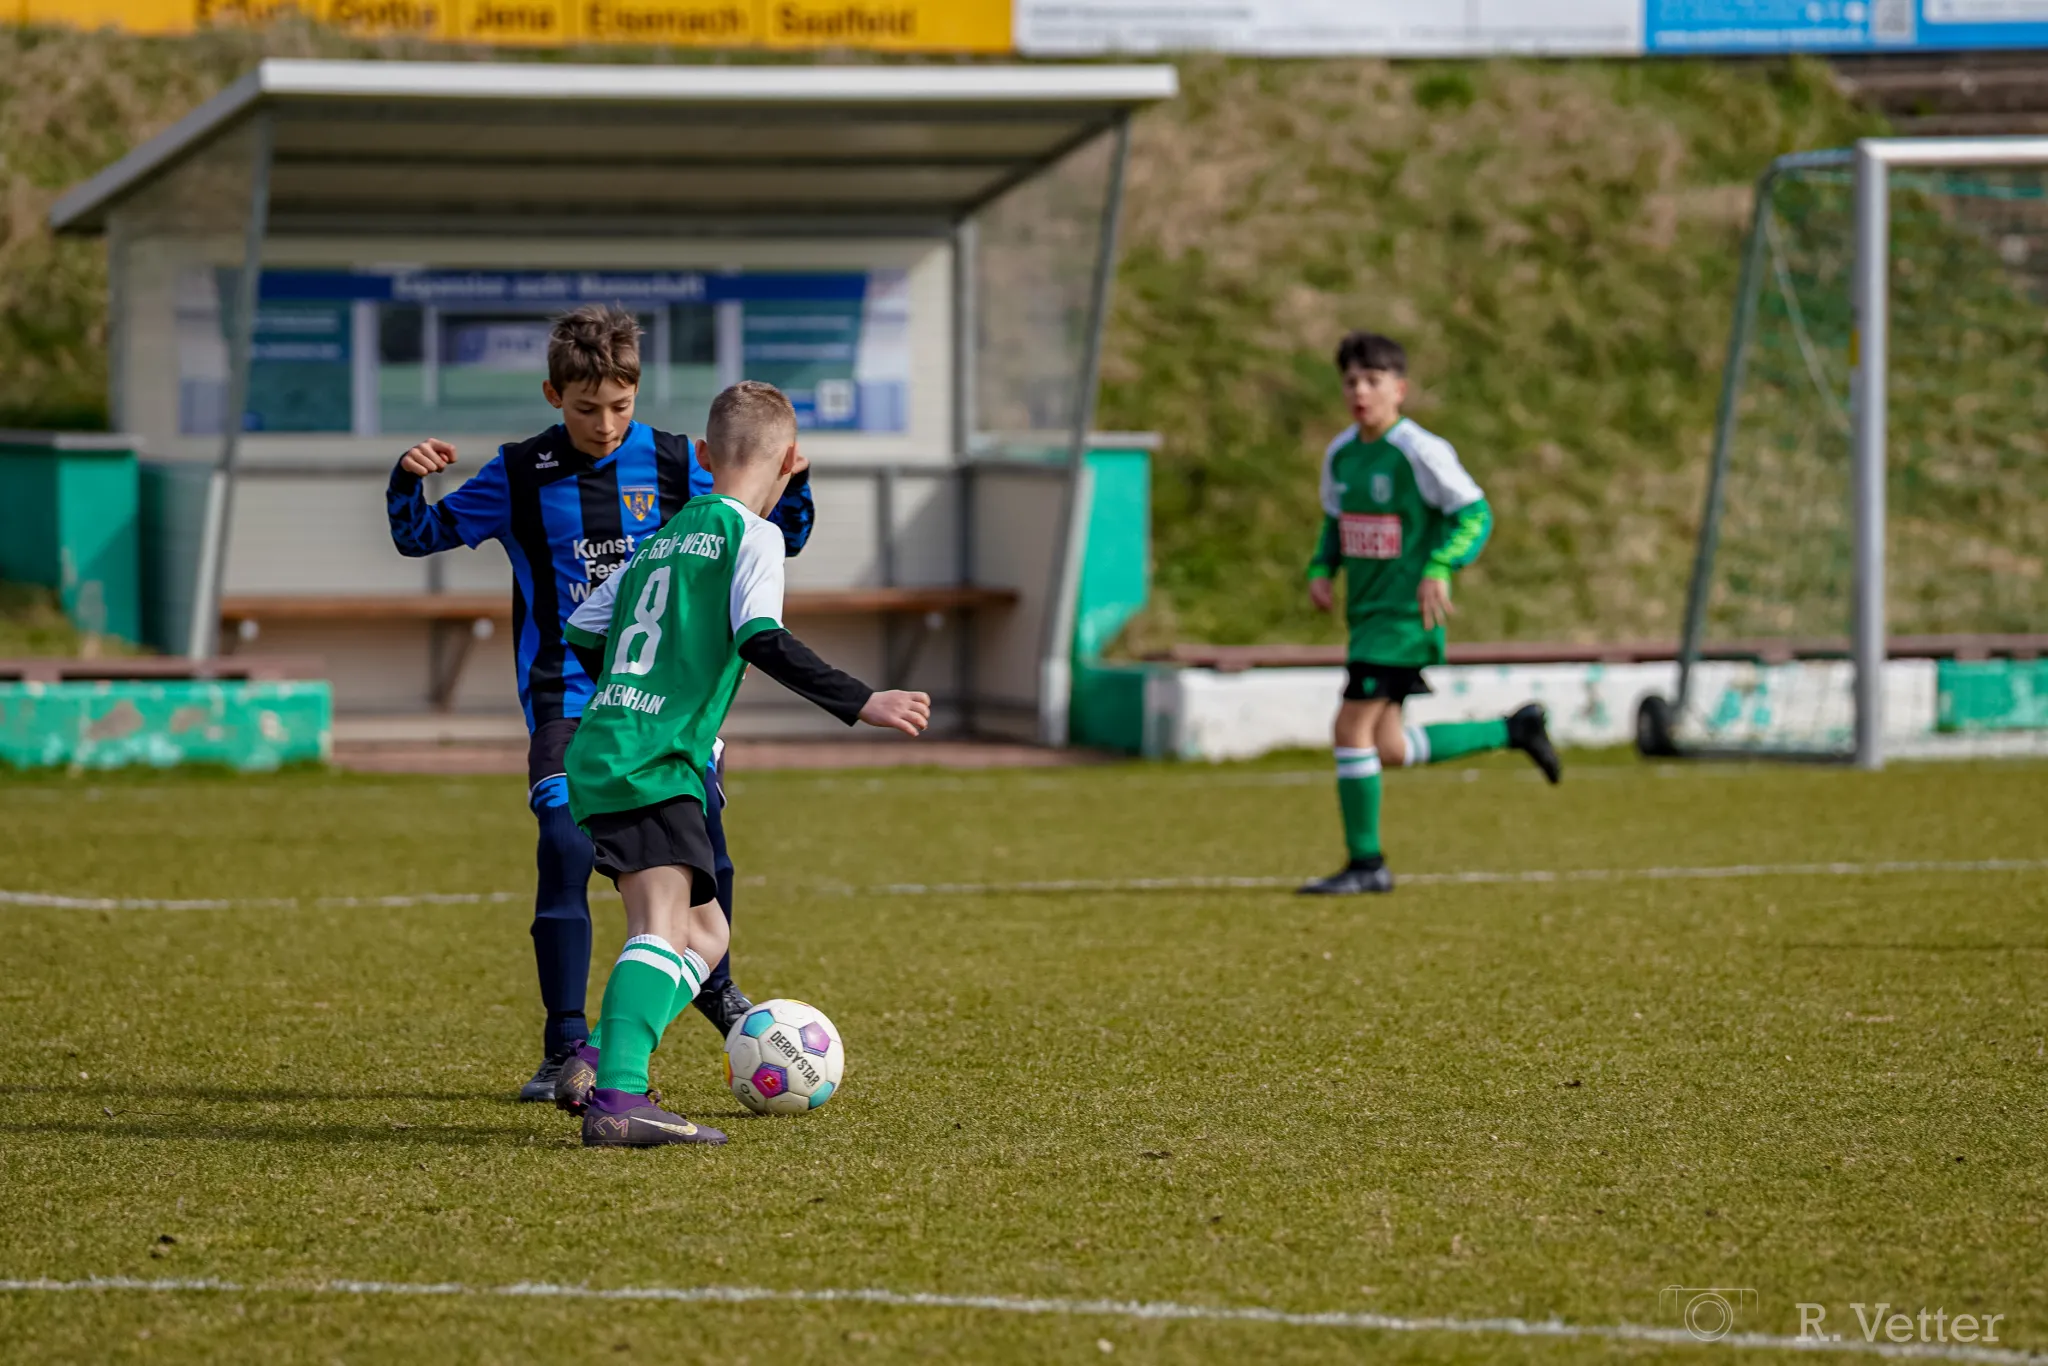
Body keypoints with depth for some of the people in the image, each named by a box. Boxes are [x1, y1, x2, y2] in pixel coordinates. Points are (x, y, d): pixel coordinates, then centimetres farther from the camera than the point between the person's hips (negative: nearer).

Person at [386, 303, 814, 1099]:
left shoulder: (672, 464, 4)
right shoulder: (520, 476, 2)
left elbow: (774, 540, 11)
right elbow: (419, 536, 7)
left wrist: (790, 483, -9)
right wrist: (408, 480, -12)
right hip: (567, 697, -1)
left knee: (699, 832, -7)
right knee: (565, 848, -16)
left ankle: (711, 981, 24)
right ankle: (567, 1046, -10)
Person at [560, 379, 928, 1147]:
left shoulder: (663, 537, 21)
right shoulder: (750, 535, -2)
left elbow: (582, 636, 25)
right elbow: (762, 642, -17)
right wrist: (860, 703, -17)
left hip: (601, 759, 9)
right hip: (652, 767, -9)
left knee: (703, 935, 17)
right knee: (662, 926, -21)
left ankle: (608, 1072, 4)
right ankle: (616, 1099, -38)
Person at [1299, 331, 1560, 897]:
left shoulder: (1420, 451, -13)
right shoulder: (1341, 453, 9)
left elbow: (1475, 514, -10)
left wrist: (1440, 569, -22)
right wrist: (1321, 570, 6)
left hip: (1407, 613, -8)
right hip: (1367, 612, 8)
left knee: (1353, 728, -13)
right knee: (1388, 749, 9)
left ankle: (1366, 865, -3)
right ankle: (1513, 730, 26)